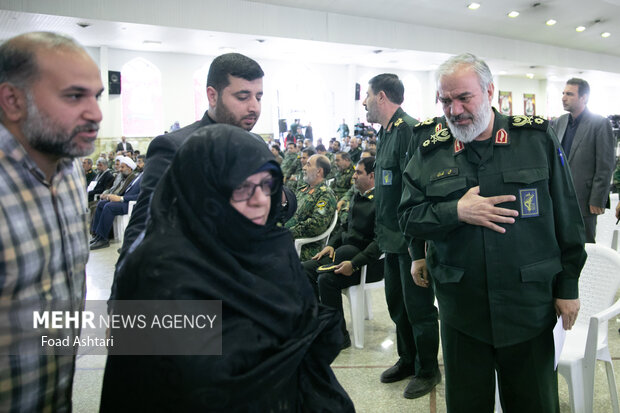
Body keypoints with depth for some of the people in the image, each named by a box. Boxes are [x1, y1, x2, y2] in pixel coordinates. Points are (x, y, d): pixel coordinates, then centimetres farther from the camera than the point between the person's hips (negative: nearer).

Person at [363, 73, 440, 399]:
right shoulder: (386, 132, 13)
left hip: (412, 238, -10)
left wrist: (418, 242, -25)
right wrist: (384, 232, 18)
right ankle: (408, 360, 38)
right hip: (394, 238, 10)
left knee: (419, 308, 5)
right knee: (397, 304, 20)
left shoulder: (410, 130, -18)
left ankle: (428, 371, 25)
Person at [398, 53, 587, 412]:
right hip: (461, 309, 1)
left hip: (530, 307, 0)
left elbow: (567, 216, 1)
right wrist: (456, 211, -17)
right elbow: (408, 216, 0)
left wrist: (568, 285, 2)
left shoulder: (538, 139, -2)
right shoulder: (431, 150, -1)